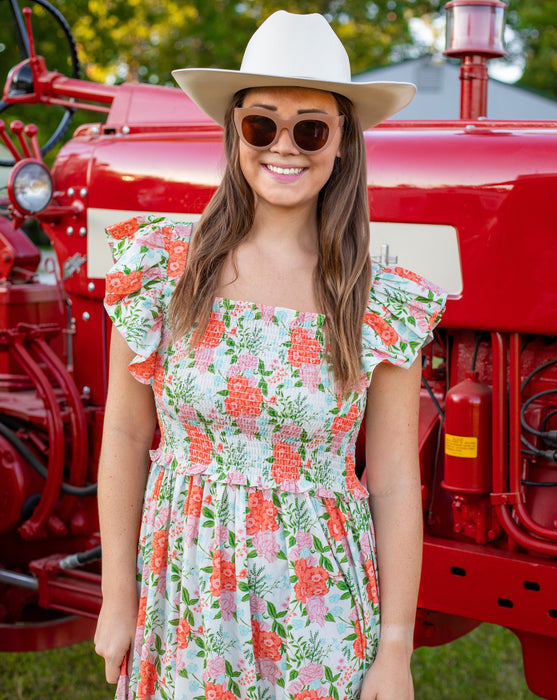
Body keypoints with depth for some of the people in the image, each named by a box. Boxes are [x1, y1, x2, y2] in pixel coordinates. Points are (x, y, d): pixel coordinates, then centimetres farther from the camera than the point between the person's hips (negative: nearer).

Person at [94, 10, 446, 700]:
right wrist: (117, 601, 0)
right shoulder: (163, 267, -6)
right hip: (185, 595, 1)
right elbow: (125, 436, -1)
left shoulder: (383, 305, -8)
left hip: (322, 614, 0)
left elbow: (394, 486, -5)